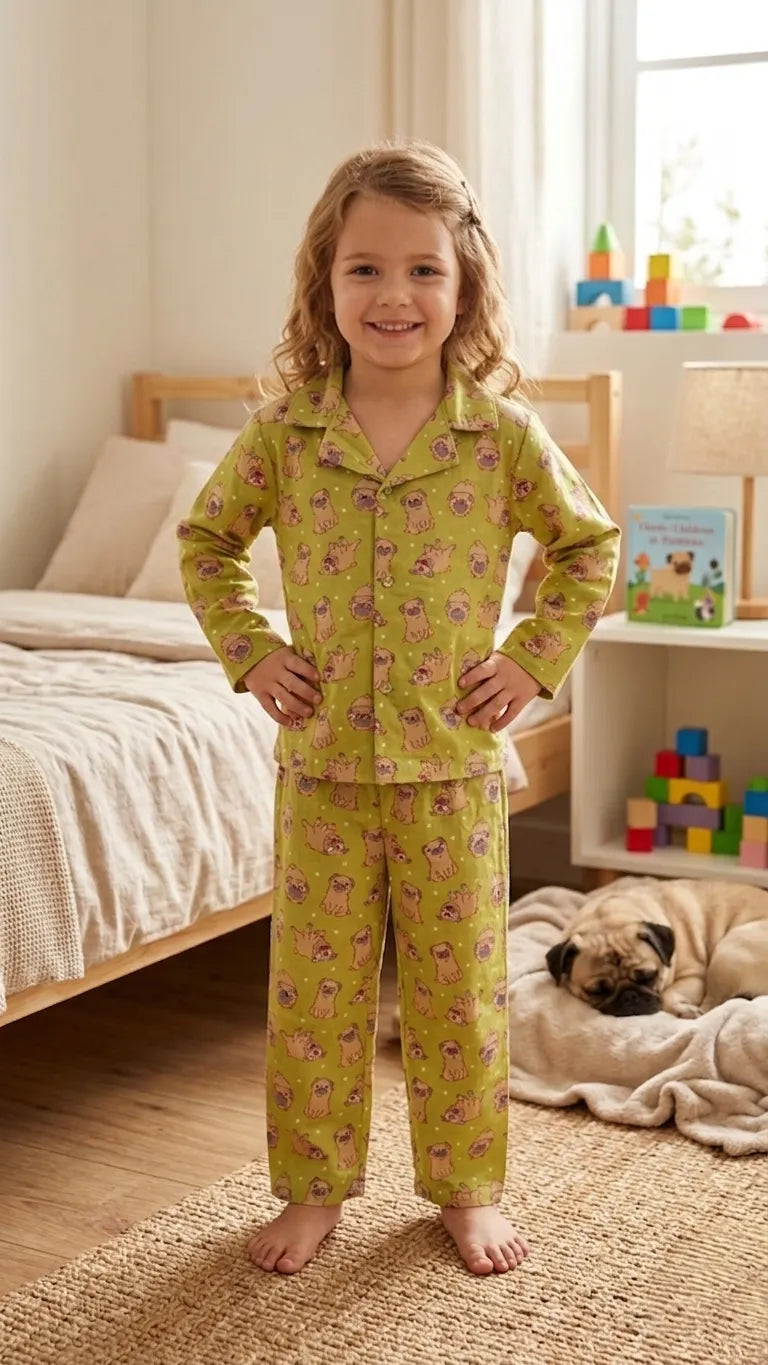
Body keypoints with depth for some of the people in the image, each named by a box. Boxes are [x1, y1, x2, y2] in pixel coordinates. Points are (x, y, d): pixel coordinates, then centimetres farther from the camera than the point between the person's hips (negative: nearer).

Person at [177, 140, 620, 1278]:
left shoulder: (504, 435, -6)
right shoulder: (284, 434, -4)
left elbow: (588, 547, 7)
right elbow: (206, 542, 11)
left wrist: (534, 661, -2)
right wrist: (249, 652, 0)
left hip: (453, 768, -1)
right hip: (321, 767, 1)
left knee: (459, 991, 11)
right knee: (314, 993, 10)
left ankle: (467, 1187, 30)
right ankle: (314, 1185, 29)